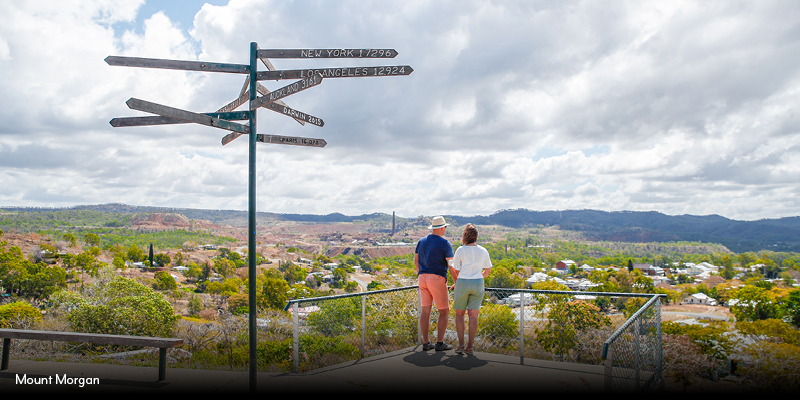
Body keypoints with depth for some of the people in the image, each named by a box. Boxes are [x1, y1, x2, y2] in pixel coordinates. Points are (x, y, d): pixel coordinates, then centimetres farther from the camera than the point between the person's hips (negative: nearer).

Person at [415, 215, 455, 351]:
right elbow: (451, 265, -10)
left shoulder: (421, 241, 11)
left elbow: (416, 261, 18)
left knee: (425, 310, 7)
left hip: (423, 278, 6)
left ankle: (426, 343, 9)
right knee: (444, 311, 4)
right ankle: (440, 343, 2)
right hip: (437, 279, -6)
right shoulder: (445, 243, -8)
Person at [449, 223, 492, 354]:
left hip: (462, 283, -3)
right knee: (473, 315, 5)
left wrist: (456, 283, 13)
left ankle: (461, 344, 4)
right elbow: (488, 270, 12)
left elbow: (455, 271, -3)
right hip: (478, 284, 3)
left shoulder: (460, 250, -6)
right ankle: (470, 346, 6)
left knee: (459, 314, 10)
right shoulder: (483, 251, 4)